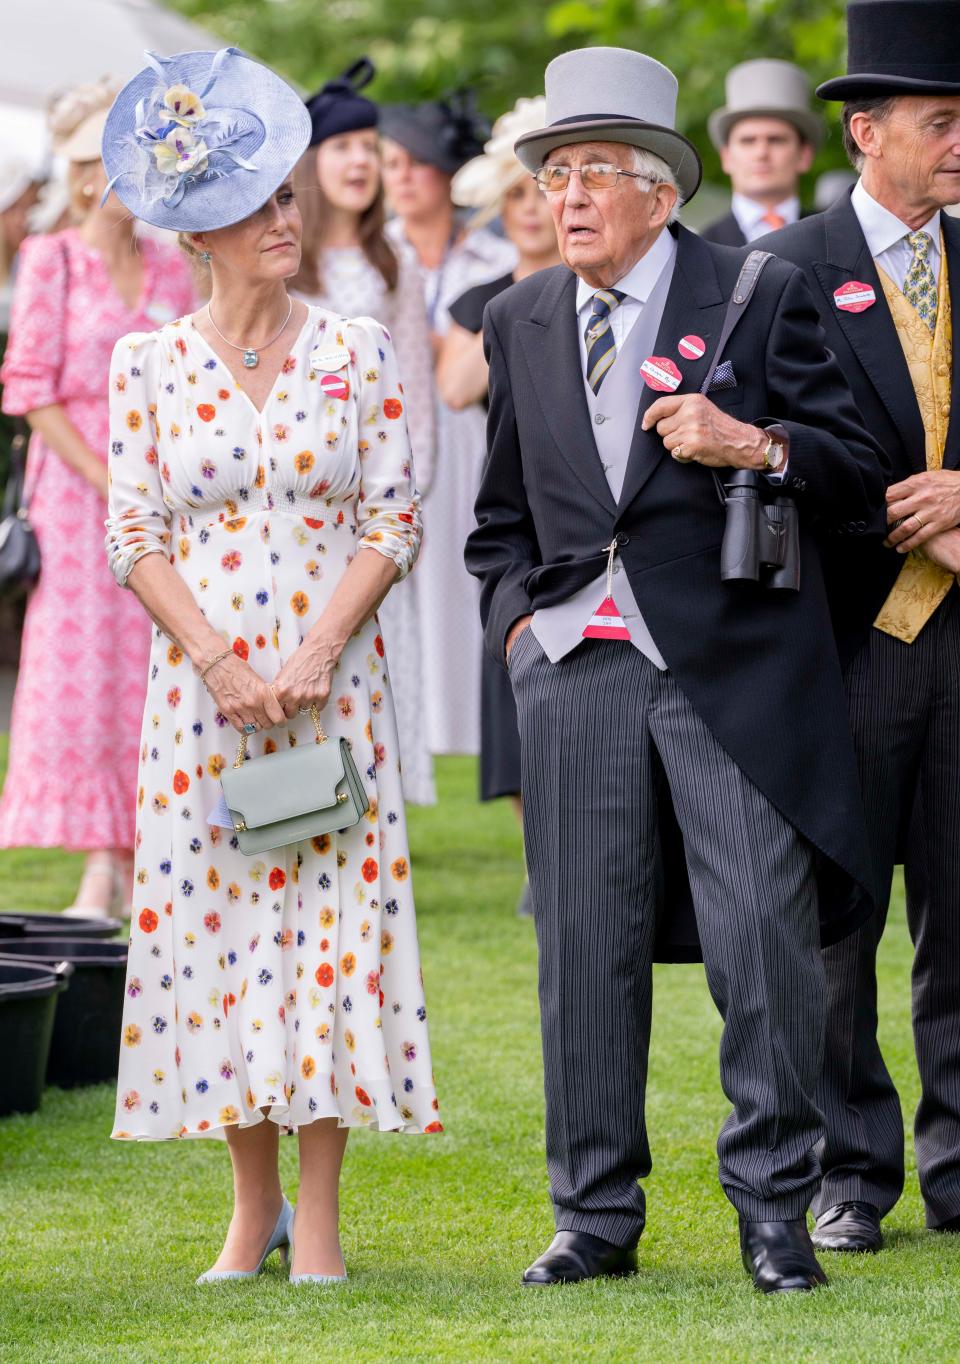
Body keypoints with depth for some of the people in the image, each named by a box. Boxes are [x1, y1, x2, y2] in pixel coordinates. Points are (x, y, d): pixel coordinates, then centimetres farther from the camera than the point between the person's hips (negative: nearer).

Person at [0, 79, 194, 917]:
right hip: (75, 484, -4)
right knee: (81, 667, -6)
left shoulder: (173, 268, 12)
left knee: (153, 672, 0)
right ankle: (101, 871, -5)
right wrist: (109, 481, -12)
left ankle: (140, 866, 4)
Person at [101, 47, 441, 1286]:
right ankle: (252, 1208, 10)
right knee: (212, 920, 0)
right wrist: (218, 661, -11)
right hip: (201, 691, 0)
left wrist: (318, 653, -11)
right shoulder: (148, 365, 3)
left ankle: (318, 1214, 2)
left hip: (333, 682, 0)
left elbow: (395, 518, 0)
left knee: (332, 918, -4)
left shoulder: (356, 352, 3)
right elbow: (134, 534, 1)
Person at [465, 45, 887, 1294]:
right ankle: (597, 1214, 12)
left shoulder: (758, 297, 1)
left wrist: (753, 446, -15)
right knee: (586, 945, 4)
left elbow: (858, 478, 1)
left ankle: (773, 1206, 4)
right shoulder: (522, 323, 14)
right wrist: (516, 613, 10)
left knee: (765, 933, -7)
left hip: (732, 667, -4)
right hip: (577, 670, 4)